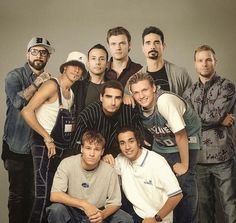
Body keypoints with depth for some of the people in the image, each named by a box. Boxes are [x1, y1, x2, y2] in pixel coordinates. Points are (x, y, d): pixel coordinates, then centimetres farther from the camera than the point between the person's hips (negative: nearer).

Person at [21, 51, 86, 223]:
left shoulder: (71, 94, 15)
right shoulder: (52, 85, -10)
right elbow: (27, 111, -19)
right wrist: (47, 138, -19)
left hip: (64, 149, 8)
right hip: (46, 147, -8)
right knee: (44, 195, -11)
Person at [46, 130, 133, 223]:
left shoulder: (110, 171, -12)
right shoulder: (67, 164, -15)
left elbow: (115, 203, -4)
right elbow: (54, 195, -22)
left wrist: (103, 214, -27)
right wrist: (84, 204, -31)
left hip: (96, 214, 1)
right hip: (72, 212, -1)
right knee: (56, 209, -31)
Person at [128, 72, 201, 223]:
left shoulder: (165, 101, -32)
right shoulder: (138, 106, -14)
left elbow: (180, 135, -26)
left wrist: (184, 165, -19)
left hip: (186, 141, -5)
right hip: (161, 145, 6)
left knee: (184, 185, -12)